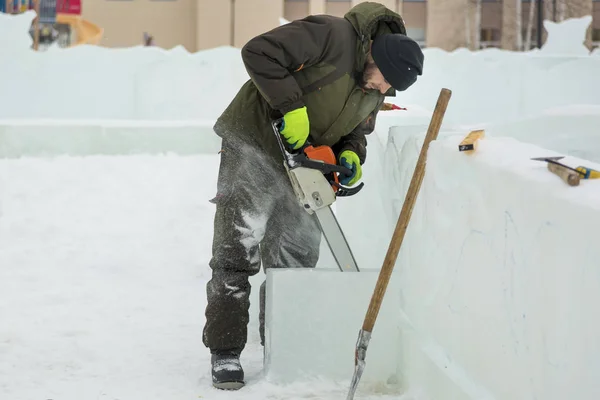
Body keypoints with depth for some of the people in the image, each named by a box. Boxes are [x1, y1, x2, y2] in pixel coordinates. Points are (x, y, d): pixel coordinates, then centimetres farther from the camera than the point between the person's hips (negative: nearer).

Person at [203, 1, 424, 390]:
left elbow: (355, 131, 13)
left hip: (297, 163, 8)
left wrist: (351, 155, -10)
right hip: (252, 147, -8)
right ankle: (225, 354, -3)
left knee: (298, 254, 10)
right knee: (238, 249, -8)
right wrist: (292, 107, -31)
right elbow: (258, 52, -28)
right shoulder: (331, 35, -23)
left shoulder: (374, 90, 2)